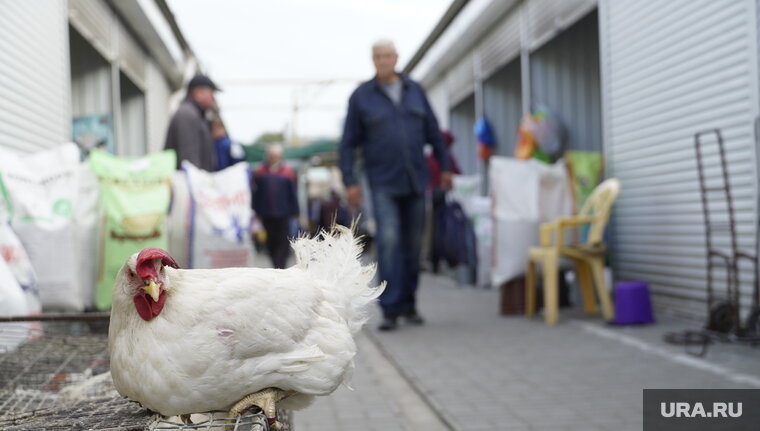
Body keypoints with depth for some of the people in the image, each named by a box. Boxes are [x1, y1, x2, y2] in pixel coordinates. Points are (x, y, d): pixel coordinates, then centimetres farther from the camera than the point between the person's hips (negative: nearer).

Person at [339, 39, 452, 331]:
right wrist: (350, 181, -4)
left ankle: (408, 304, 20)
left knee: (413, 244, 8)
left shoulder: (415, 90, 10)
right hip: (383, 183, -3)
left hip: (415, 181, 3)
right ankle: (390, 309, -11)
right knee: (389, 241, -14)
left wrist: (444, 166, 11)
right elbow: (348, 143, 2)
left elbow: (433, 132, 15)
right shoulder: (361, 96, 2)